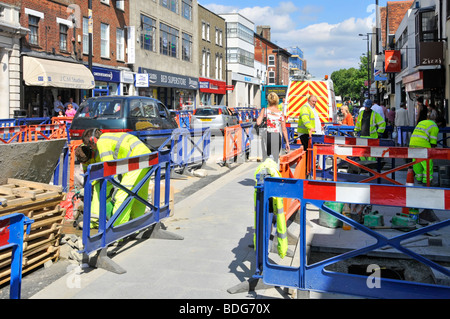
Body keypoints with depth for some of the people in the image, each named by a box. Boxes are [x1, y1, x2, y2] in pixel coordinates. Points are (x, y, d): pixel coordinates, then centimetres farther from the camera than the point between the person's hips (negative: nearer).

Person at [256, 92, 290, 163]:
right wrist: (287, 142, 10)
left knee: (266, 159, 9)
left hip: (266, 136, 0)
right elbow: (284, 129, 3)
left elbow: (258, 123, -12)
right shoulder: (281, 113, 2)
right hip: (277, 138, 0)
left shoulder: (264, 111, -1)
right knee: (275, 159, 6)